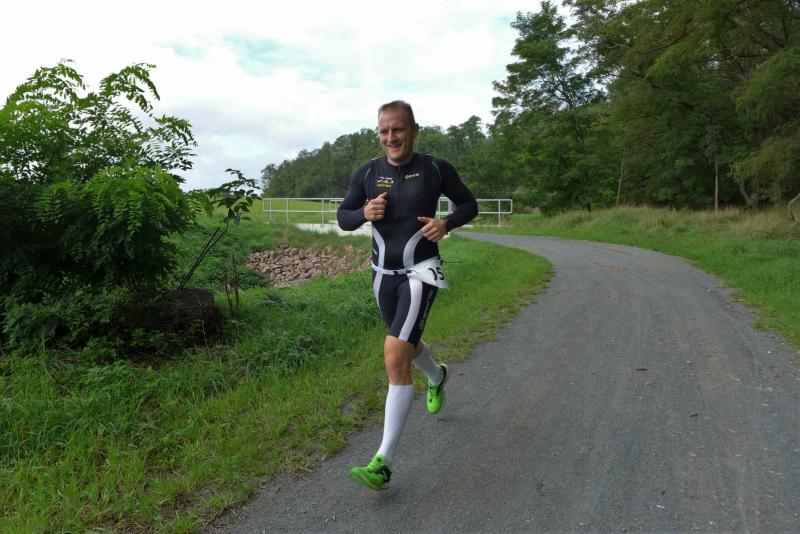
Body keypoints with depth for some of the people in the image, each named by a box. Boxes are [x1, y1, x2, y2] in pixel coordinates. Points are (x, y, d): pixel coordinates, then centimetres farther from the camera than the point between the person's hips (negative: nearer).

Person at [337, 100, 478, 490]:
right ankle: (437, 377, 61)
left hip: (420, 272, -5)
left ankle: (382, 463, -11)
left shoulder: (436, 169, -6)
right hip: (383, 273, 5)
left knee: (395, 356, -18)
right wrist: (364, 213, -16)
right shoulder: (367, 173, 0)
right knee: (407, 346, 23)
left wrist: (446, 224, -15)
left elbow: (469, 204, 6)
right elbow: (342, 217, 7)